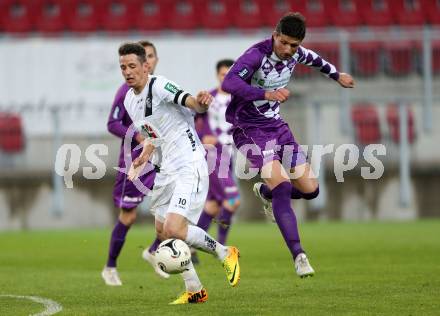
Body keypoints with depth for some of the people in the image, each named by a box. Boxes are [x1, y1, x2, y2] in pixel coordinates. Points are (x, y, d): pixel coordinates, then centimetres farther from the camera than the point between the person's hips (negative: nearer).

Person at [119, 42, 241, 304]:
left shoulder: (159, 86, -14)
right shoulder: (129, 101, 12)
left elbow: (193, 104, -29)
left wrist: (201, 102, -51)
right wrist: (143, 158, 13)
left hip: (190, 166, -9)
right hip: (167, 170, 9)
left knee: (174, 229, -20)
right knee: (162, 231, 10)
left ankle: (225, 253, 4)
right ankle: (194, 290, 21)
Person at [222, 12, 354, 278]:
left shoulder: (295, 54, -1)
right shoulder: (257, 55, -23)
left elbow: (312, 58, 25)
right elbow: (229, 83, -39)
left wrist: (337, 75, 40)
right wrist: (267, 93, -50)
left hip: (276, 126, 7)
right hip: (250, 129, -7)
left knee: (310, 189, 4)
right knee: (282, 185, -24)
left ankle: (265, 192, 36)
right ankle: (299, 256, -23)